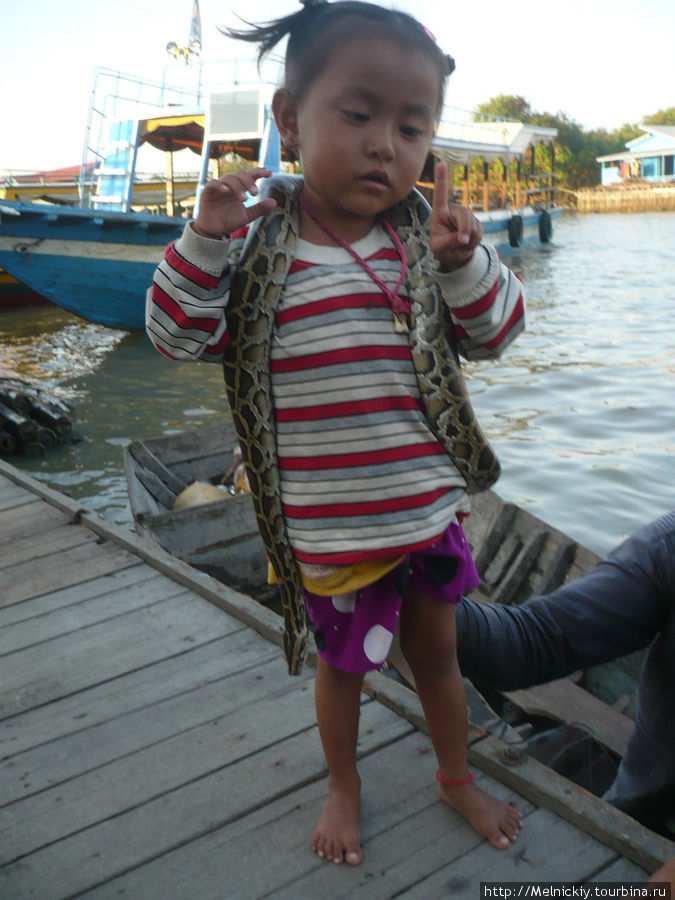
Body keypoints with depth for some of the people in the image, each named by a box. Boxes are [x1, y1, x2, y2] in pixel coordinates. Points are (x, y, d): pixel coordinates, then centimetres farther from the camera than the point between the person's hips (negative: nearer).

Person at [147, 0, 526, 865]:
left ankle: (457, 778, 50)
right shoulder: (255, 242, -9)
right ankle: (343, 786, 49)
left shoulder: (426, 236, -3)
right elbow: (179, 334, -9)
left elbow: (493, 333, -1)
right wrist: (205, 239, -24)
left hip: (431, 507, 3)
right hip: (328, 528, -2)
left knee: (437, 649, 22)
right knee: (343, 660, 19)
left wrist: (464, 263, -20)